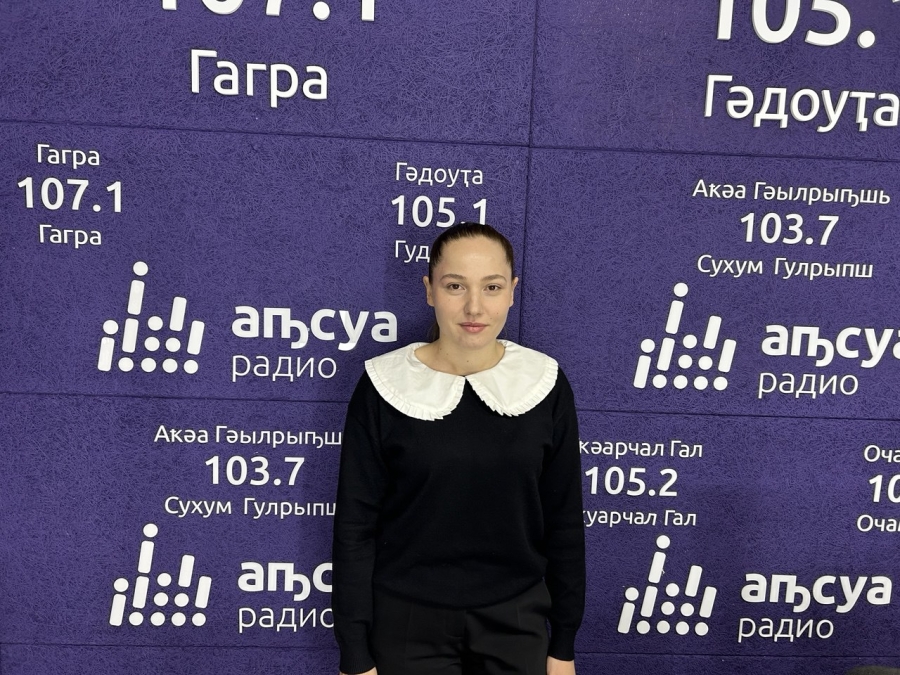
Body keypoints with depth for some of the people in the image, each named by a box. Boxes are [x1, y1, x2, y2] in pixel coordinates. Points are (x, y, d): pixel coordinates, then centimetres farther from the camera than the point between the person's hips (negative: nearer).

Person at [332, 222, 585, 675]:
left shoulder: (544, 384, -7)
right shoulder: (385, 387, -11)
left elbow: (564, 523, -1)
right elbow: (355, 526, -7)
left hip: (515, 620, 2)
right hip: (407, 621, -1)